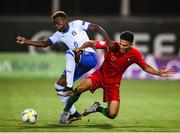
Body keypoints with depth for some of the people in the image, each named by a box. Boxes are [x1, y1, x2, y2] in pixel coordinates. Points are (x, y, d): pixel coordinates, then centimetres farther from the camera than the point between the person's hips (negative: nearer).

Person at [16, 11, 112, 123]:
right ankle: (74, 114, 6)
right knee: (59, 86, -1)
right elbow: (45, 43, 18)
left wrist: (109, 42, -17)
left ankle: (69, 88, -34)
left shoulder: (77, 24, -5)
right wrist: (26, 42, 8)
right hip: (78, 64, 8)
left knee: (69, 53, -35)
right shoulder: (59, 35, 13)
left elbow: (97, 28, -7)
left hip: (90, 57, -8)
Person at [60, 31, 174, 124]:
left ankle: (97, 108, 24)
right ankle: (65, 112, -8)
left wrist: (159, 73, -13)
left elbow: (146, 67, 0)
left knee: (112, 115, -10)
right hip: (100, 75, -1)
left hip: (113, 83, 1)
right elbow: (91, 43, -12)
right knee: (80, 88, -30)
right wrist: (81, 48, -30)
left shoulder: (135, 54, -15)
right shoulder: (111, 45, -20)